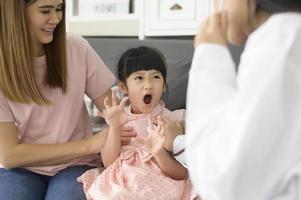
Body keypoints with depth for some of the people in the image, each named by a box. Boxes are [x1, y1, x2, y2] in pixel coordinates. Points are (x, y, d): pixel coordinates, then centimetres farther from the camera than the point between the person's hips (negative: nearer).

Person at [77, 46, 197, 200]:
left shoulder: (172, 120, -2)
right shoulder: (119, 117, 5)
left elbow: (181, 174, -7)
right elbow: (108, 163, -3)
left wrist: (159, 153, -24)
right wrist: (115, 127, -15)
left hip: (160, 186, -1)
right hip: (120, 186, 1)